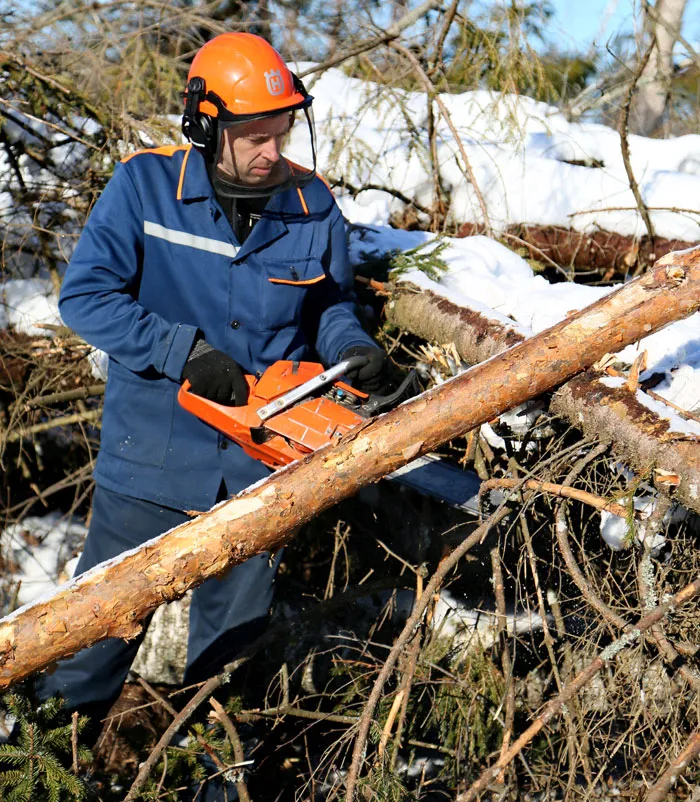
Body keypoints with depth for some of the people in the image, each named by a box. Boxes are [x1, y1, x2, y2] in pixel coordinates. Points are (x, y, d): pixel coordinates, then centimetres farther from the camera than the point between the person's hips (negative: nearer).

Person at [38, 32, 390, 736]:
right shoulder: (144, 187, -11)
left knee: (236, 625, 18)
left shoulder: (313, 206, -3)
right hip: (152, 460, -2)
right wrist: (187, 352, -23)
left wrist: (351, 347, -11)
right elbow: (84, 295, -14)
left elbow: (329, 305, 11)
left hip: (259, 465, 3)